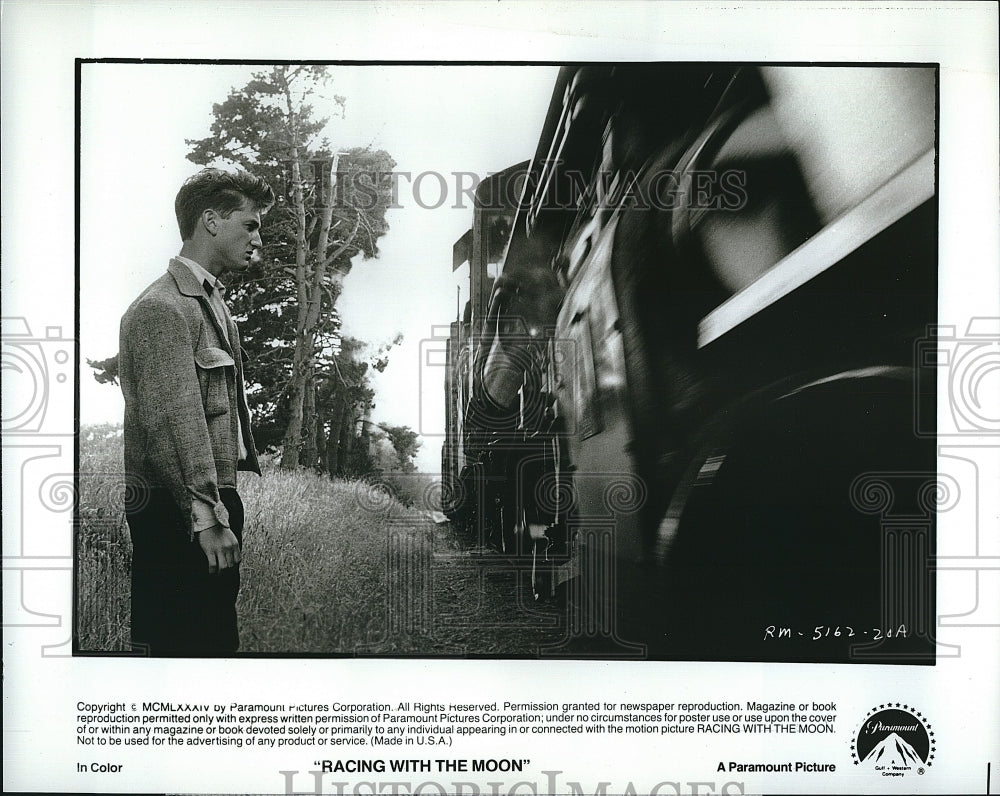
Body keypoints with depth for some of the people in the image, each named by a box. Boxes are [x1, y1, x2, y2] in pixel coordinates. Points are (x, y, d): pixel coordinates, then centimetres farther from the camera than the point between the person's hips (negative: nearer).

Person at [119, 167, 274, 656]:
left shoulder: (211, 301, 18)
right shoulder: (162, 308, -14)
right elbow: (174, 419, -20)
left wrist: (225, 505, 17)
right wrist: (205, 515, -22)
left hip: (214, 506, 10)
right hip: (175, 517, -10)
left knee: (217, 639, 13)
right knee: (178, 643, -4)